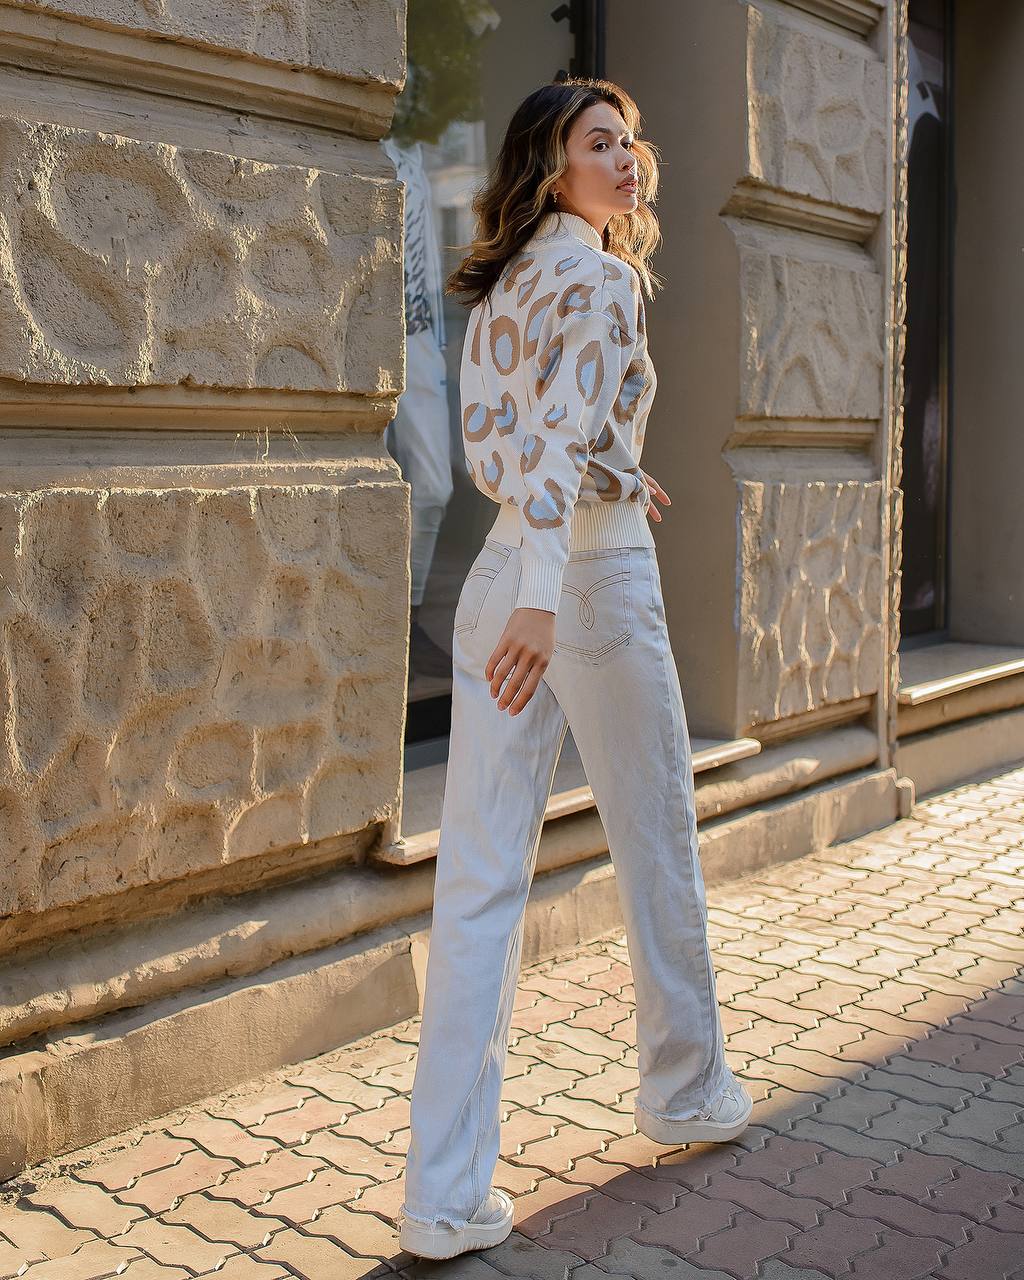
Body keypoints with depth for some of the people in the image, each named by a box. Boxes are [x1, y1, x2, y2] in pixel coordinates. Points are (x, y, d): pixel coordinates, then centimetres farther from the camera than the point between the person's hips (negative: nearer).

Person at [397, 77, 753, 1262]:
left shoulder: (500, 286, 16)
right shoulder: (597, 276, -8)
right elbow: (562, 431, -24)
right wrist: (543, 598, -35)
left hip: (498, 578, 7)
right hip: (594, 578, -7)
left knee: (477, 883, 1)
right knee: (658, 855, 14)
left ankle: (446, 1198, 4)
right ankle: (686, 1093, 35)